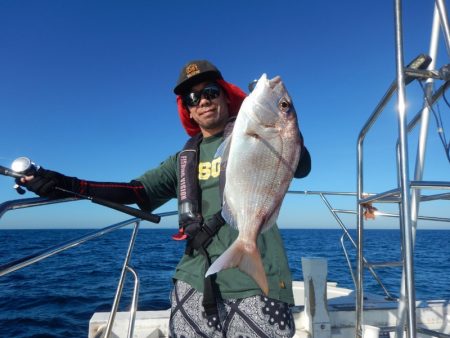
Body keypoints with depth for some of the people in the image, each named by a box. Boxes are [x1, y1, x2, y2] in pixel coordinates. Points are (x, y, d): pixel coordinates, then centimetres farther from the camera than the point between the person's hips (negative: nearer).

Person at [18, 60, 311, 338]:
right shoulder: (185, 159, 15)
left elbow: (301, 166, -12)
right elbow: (136, 191, 9)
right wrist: (67, 185, 1)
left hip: (255, 286, -3)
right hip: (195, 285, 4)